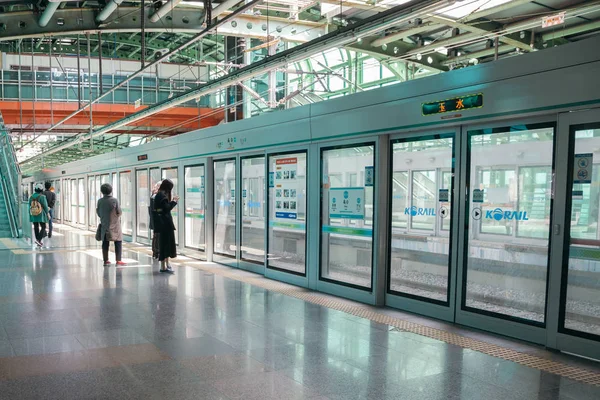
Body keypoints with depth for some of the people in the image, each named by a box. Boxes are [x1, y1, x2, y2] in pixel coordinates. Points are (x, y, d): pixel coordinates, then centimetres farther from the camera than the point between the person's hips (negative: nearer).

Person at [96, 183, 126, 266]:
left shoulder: (100, 201, -2)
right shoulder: (114, 200, -12)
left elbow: (98, 212, 5)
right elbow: (119, 212, -9)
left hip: (104, 225, 4)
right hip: (114, 225, -4)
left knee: (105, 243, 11)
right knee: (118, 242, 2)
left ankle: (105, 260, 14)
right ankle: (118, 260, -3)